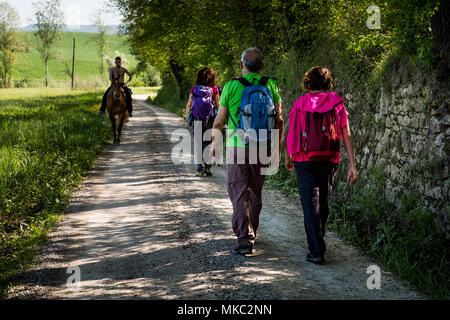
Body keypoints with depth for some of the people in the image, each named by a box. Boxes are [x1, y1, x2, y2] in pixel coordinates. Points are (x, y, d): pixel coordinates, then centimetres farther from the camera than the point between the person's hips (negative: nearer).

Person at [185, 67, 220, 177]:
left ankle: (200, 169, 3)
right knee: (208, 144, 9)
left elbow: (189, 105, 2)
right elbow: (218, 105, -2)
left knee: (198, 144, 7)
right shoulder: (214, 89, -2)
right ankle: (207, 167, 6)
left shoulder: (194, 89, 2)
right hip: (210, 120, -1)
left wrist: (187, 118, 9)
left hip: (197, 120, 1)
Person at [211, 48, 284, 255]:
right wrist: (277, 148, 14)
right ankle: (250, 232, 32)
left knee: (239, 193, -3)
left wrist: (215, 144, 16)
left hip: (237, 146, -3)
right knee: (255, 192, 17)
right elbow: (279, 120, 4)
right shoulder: (271, 85, 1)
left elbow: (219, 121, 1)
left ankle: (245, 239, -13)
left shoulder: (231, 86, -6)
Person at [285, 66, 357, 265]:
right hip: (329, 161, 2)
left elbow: (291, 134, 3)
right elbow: (346, 136, -2)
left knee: (311, 205, -2)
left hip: (305, 161, -2)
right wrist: (352, 166, -2)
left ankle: (316, 252, -8)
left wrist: (287, 157, 19)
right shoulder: (337, 104, 3)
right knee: (323, 203, 18)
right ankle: (317, 241, 35)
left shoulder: (299, 104, 0)